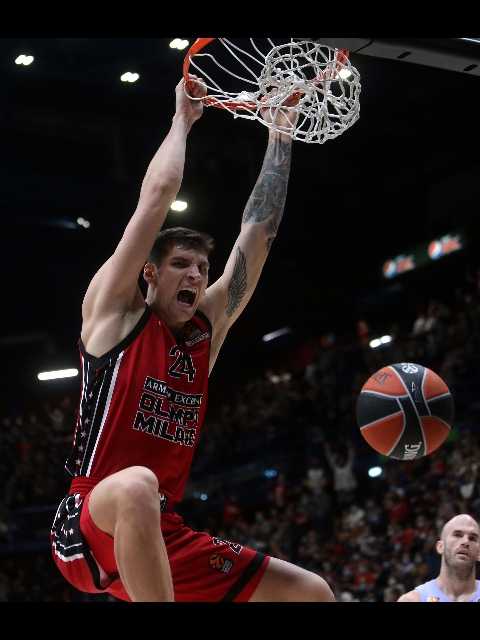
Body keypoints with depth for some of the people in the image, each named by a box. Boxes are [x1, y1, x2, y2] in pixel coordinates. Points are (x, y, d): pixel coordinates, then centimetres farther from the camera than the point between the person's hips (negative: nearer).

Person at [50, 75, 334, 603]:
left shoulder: (207, 331, 16)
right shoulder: (114, 311, 2)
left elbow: (259, 229, 15)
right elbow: (158, 194, -4)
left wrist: (280, 134, 16)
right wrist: (183, 118, 9)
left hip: (166, 540, 7)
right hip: (88, 531, -7)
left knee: (313, 594, 0)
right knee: (136, 484, -42)